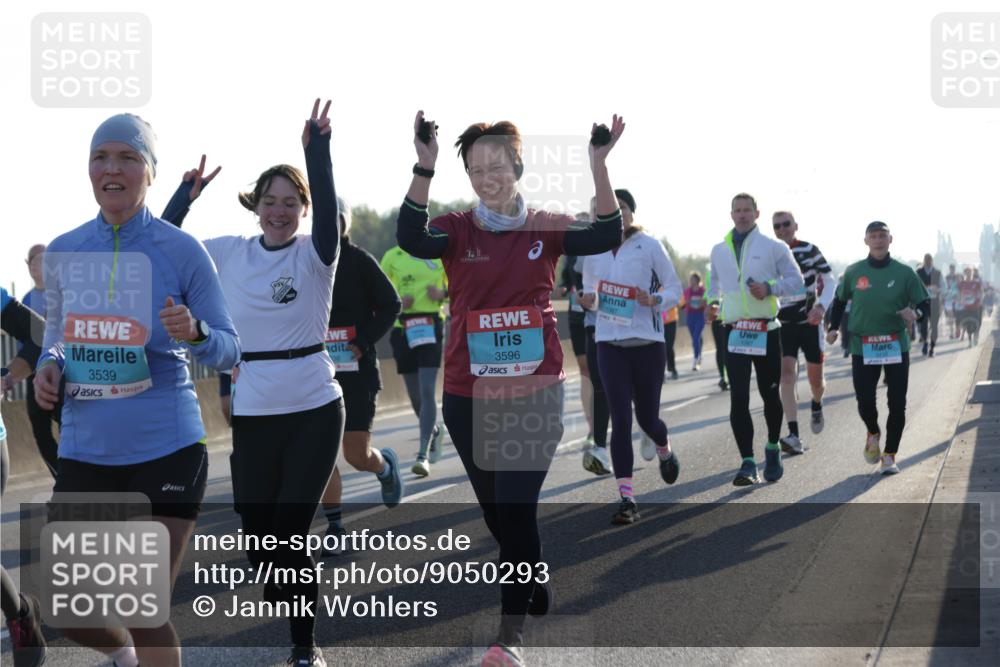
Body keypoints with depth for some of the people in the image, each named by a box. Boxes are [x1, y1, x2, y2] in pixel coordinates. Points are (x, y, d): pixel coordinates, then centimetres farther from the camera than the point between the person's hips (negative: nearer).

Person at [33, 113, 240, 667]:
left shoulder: (182, 251, -6)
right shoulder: (63, 252, 5)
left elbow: (229, 350, -4)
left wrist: (194, 333, -25)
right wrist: (48, 367, -2)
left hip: (166, 449, -4)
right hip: (84, 450, 4)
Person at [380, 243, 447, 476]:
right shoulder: (392, 256, 4)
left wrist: (443, 293, -7)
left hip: (430, 327, -2)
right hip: (403, 328, 2)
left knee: (427, 391, -14)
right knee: (414, 394, 11)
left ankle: (423, 455, -14)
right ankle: (434, 432, 39)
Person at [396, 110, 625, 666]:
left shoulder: (545, 228, 1)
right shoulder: (458, 229, 0)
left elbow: (606, 237, -16)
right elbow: (412, 240, -22)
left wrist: (599, 165, -28)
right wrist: (425, 167, -34)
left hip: (535, 393, -2)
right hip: (469, 396, 2)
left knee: (516, 509, -10)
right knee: (497, 512, 13)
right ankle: (539, 594, 37)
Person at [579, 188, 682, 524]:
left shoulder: (650, 246, -4)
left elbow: (675, 288, -1)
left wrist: (654, 301, -21)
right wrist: (589, 299, -5)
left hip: (647, 342, -2)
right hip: (610, 343, 2)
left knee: (646, 417, 9)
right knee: (620, 419, -8)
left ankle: (665, 451, 46)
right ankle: (626, 497, -9)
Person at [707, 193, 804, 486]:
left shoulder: (773, 247, 2)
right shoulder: (719, 251, 12)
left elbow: (796, 281, 0)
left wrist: (769, 287, -17)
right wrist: (713, 303, 8)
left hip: (766, 331, -2)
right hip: (734, 332, 2)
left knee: (770, 395, 9)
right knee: (738, 398, -10)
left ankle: (773, 449, 32)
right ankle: (748, 464, -10)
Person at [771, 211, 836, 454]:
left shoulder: (810, 251, -4)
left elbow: (830, 282, -2)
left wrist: (821, 306, -18)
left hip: (810, 323, -1)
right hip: (784, 324, 1)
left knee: (815, 378, 7)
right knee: (786, 374, -14)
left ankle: (816, 406, 44)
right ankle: (794, 436, -18)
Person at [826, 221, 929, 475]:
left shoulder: (904, 273, 1)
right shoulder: (853, 272, 4)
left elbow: (926, 305, 3)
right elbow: (840, 300, 17)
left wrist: (916, 313, -19)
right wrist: (833, 328, 4)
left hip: (896, 346, 0)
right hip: (863, 347, 0)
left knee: (897, 404, -1)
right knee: (865, 401, -4)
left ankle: (889, 455, 14)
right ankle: (873, 434, 30)